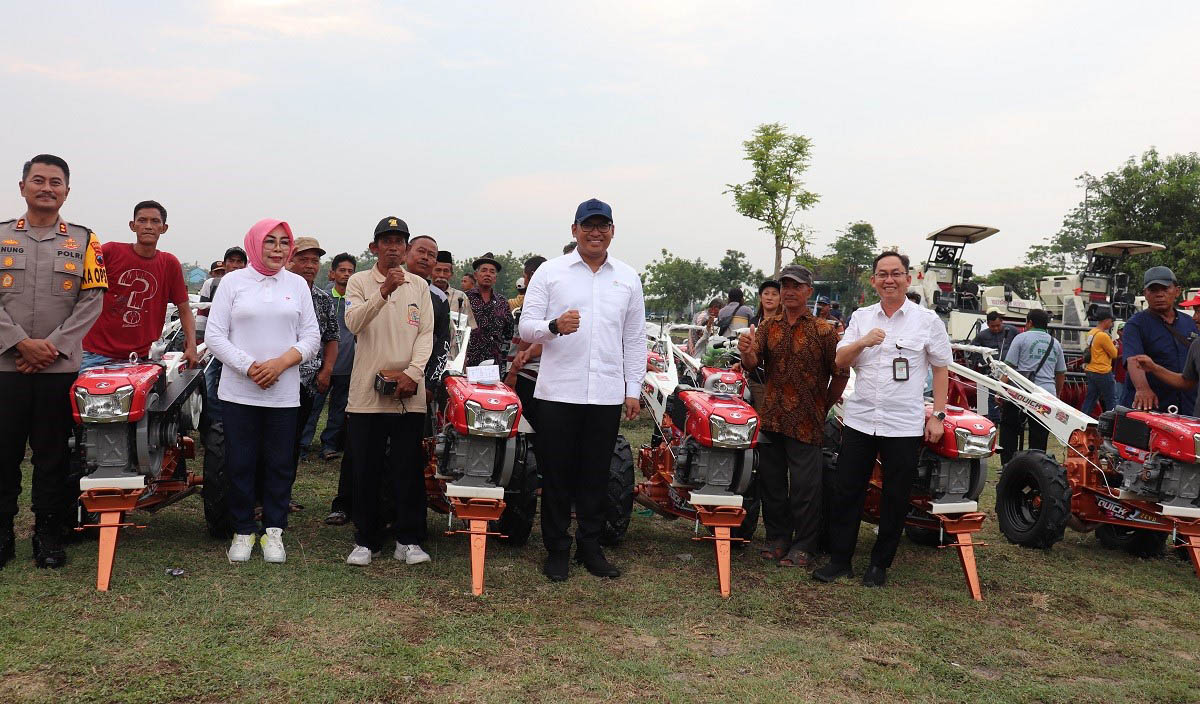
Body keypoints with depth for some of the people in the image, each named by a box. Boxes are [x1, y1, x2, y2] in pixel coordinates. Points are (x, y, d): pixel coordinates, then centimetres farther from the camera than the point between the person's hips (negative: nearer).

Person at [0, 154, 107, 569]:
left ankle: (48, 534, 15)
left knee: (53, 455, 5)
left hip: (60, 366, 0)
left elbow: (92, 301, 0)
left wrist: (53, 344, -10)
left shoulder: (84, 241, 7)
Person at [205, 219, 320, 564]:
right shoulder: (233, 281, 4)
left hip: (284, 393, 1)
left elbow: (311, 337, 6)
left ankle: (273, 531, 17)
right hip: (238, 391, -1)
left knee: (280, 464, 5)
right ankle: (243, 531, 16)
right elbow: (215, 335, -1)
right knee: (240, 464, 3)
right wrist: (249, 367, -13)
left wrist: (280, 363, -11)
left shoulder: (298, 284, 10)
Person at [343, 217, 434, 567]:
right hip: (367, 391, -1)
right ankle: (367, 540, 15)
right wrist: (384, 292, -25)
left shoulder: (419, 285, 12)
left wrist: (413, 373, -9)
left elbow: (426, 334, 6)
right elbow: (353, 323, -11)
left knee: (409, 469, 2)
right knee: (366, 470, 4)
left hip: (409, 393, 1)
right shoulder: (360, 282, 6)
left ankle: (409, 540, 11)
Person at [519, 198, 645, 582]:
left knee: (596, 475, 9)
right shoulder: (550, 272, 4)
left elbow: (635, 339, 14)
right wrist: (555, 326, -21)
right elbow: (526, 327, 0)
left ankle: (590, 546, 22)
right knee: (557, 474, 3)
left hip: (607, 393, 2)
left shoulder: (628, 278, 12)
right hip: (558, 391, -2)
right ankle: (557, 550, 16)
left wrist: (633, 389, 9)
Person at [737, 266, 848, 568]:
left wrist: (824, 407, 4)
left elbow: (841, 373, 1)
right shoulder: (769, 326, 9)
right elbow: (753, 362, -3)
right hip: (771, 416, 4)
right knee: (771, 480, 11)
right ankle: (777, 538, 26)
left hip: (806, 422, -4)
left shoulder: (824, 331, -2)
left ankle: (803, 546, 12)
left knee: (805, 486, -1)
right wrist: (746, 351, -25)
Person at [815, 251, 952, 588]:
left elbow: (940, 369, 5)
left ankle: (880, 564, 19)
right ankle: (840, 560, 16)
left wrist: (937, 415, -1)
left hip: (905, 425, -2)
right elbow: (840, 361, 3)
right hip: (859, 419, 3)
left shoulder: (928, 320, 2)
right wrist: (862, 342, -17)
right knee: (845, 492, 5)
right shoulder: (861, 317, 9)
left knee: (895, 499, 5)